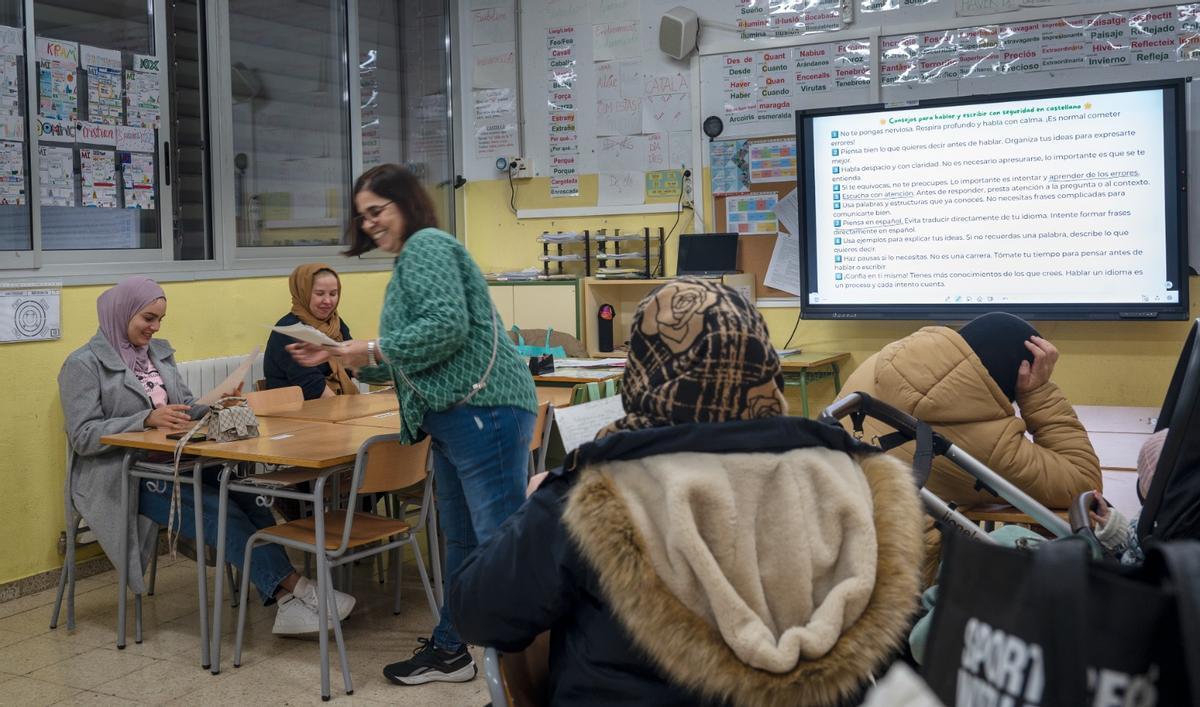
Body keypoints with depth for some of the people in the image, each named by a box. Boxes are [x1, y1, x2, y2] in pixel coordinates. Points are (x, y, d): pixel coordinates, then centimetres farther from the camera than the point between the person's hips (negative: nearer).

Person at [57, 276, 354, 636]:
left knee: (247, 497, -25)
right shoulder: (84, 364, -3)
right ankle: (295, 586, -29)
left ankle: (288, 602, -33)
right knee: (220, 512, -29)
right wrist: (147, 419, -24)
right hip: (120, 479, -6)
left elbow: (186, 407, 17)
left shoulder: (159, 352, 17)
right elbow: (82, 436, -12)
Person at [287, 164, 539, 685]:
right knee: (461, 540, 17)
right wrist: (338, 357, 16)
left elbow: (448, 325, -21)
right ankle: (448, 650, 27)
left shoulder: (427, 245, -6)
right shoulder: (409, 258, 25)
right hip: (456, 417, 11)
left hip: (484, 411, -11)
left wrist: (375, 349, -13)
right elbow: (402, 363, 24)